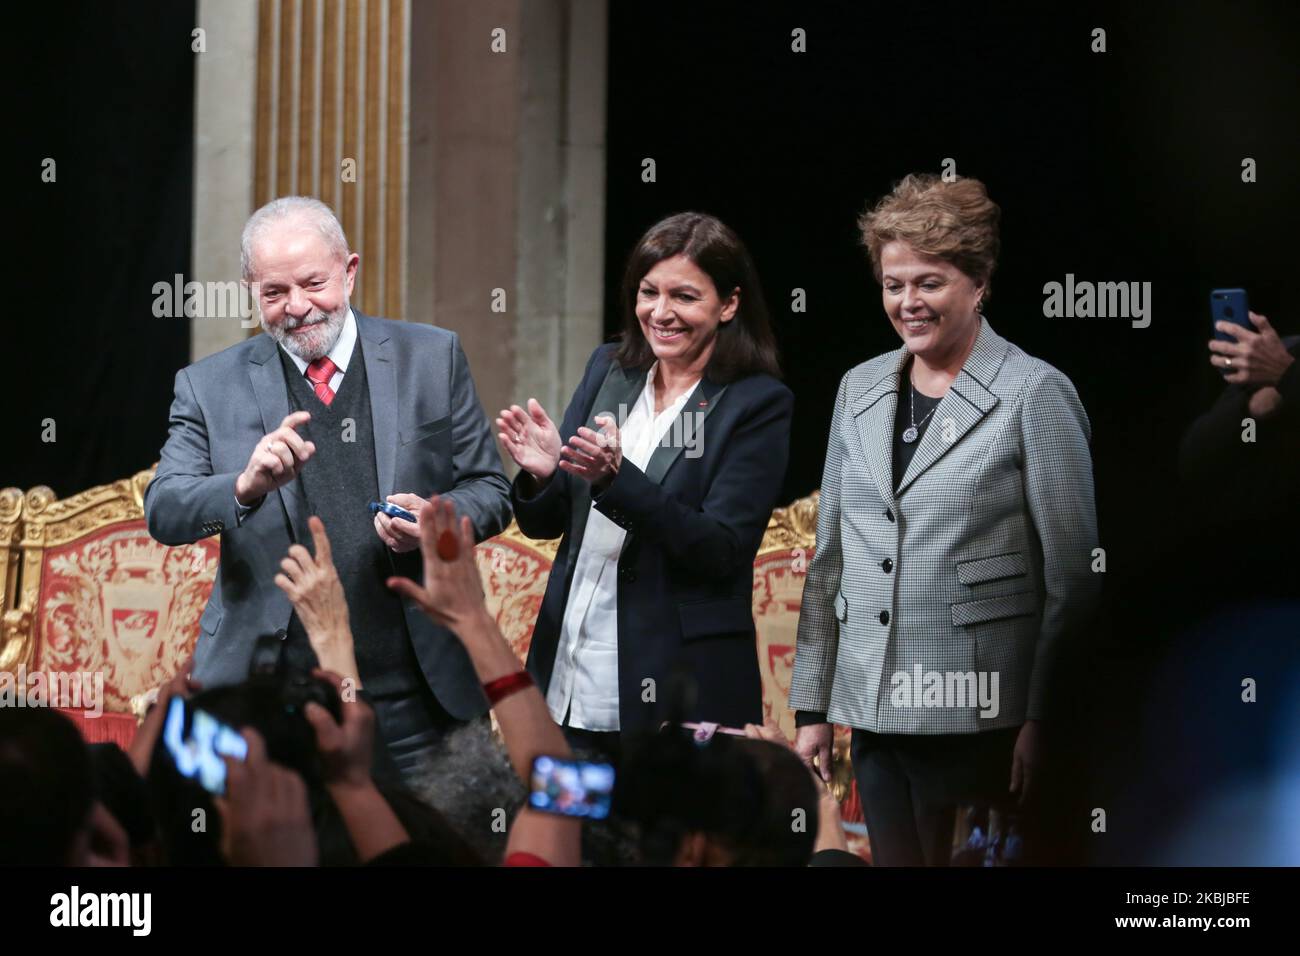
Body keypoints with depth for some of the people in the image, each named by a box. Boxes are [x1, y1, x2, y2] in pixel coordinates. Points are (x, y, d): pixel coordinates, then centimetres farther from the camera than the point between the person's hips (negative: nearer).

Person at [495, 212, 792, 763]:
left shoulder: (759, 405, -6)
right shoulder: (607, 370, 9)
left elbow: (720, 549, -15)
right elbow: (543, 525, 12)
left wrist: (616, 478, -26)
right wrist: (540, 476, -10)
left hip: (677, 690, -5)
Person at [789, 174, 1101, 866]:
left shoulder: (1036, 394, -4)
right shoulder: (860, 390, 13)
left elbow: (1072, 574, -6)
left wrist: (1041, 719, -10)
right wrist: (811, 709, 12)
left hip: (978, 723, -5)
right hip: (873, 716, 5)